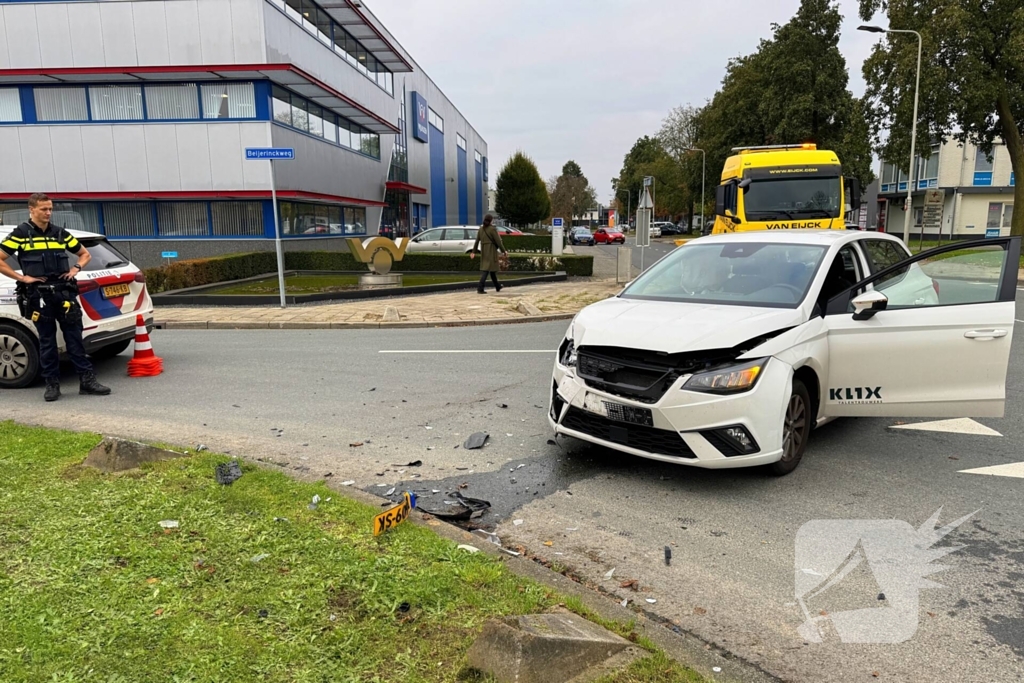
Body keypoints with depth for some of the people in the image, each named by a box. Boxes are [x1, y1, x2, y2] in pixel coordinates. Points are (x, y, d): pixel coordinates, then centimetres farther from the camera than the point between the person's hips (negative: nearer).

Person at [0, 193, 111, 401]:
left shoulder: (61, 234, 10)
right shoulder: (21, 234, 0)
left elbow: (85, 254, 21)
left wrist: (76, 269, 4)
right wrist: (21, 278, -7)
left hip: (64, 292, 2)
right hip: (38, 296, -2)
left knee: (75, 338, 3)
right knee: (47, 341, 4)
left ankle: (87, 380, 5)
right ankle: (52, 384, 12)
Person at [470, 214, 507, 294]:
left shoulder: (481, 229, 7)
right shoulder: (492, 229, -12)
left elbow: (477, 241, 8)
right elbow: (498, 241, -12)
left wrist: (474, 252, 13)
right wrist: (504, 251, -5)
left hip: (483, 251, 7)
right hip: (491, 251, -7)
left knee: (492, 269, 17)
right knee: (486, 269, -7)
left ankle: (497, 287, 30)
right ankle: (480, 288, -15)